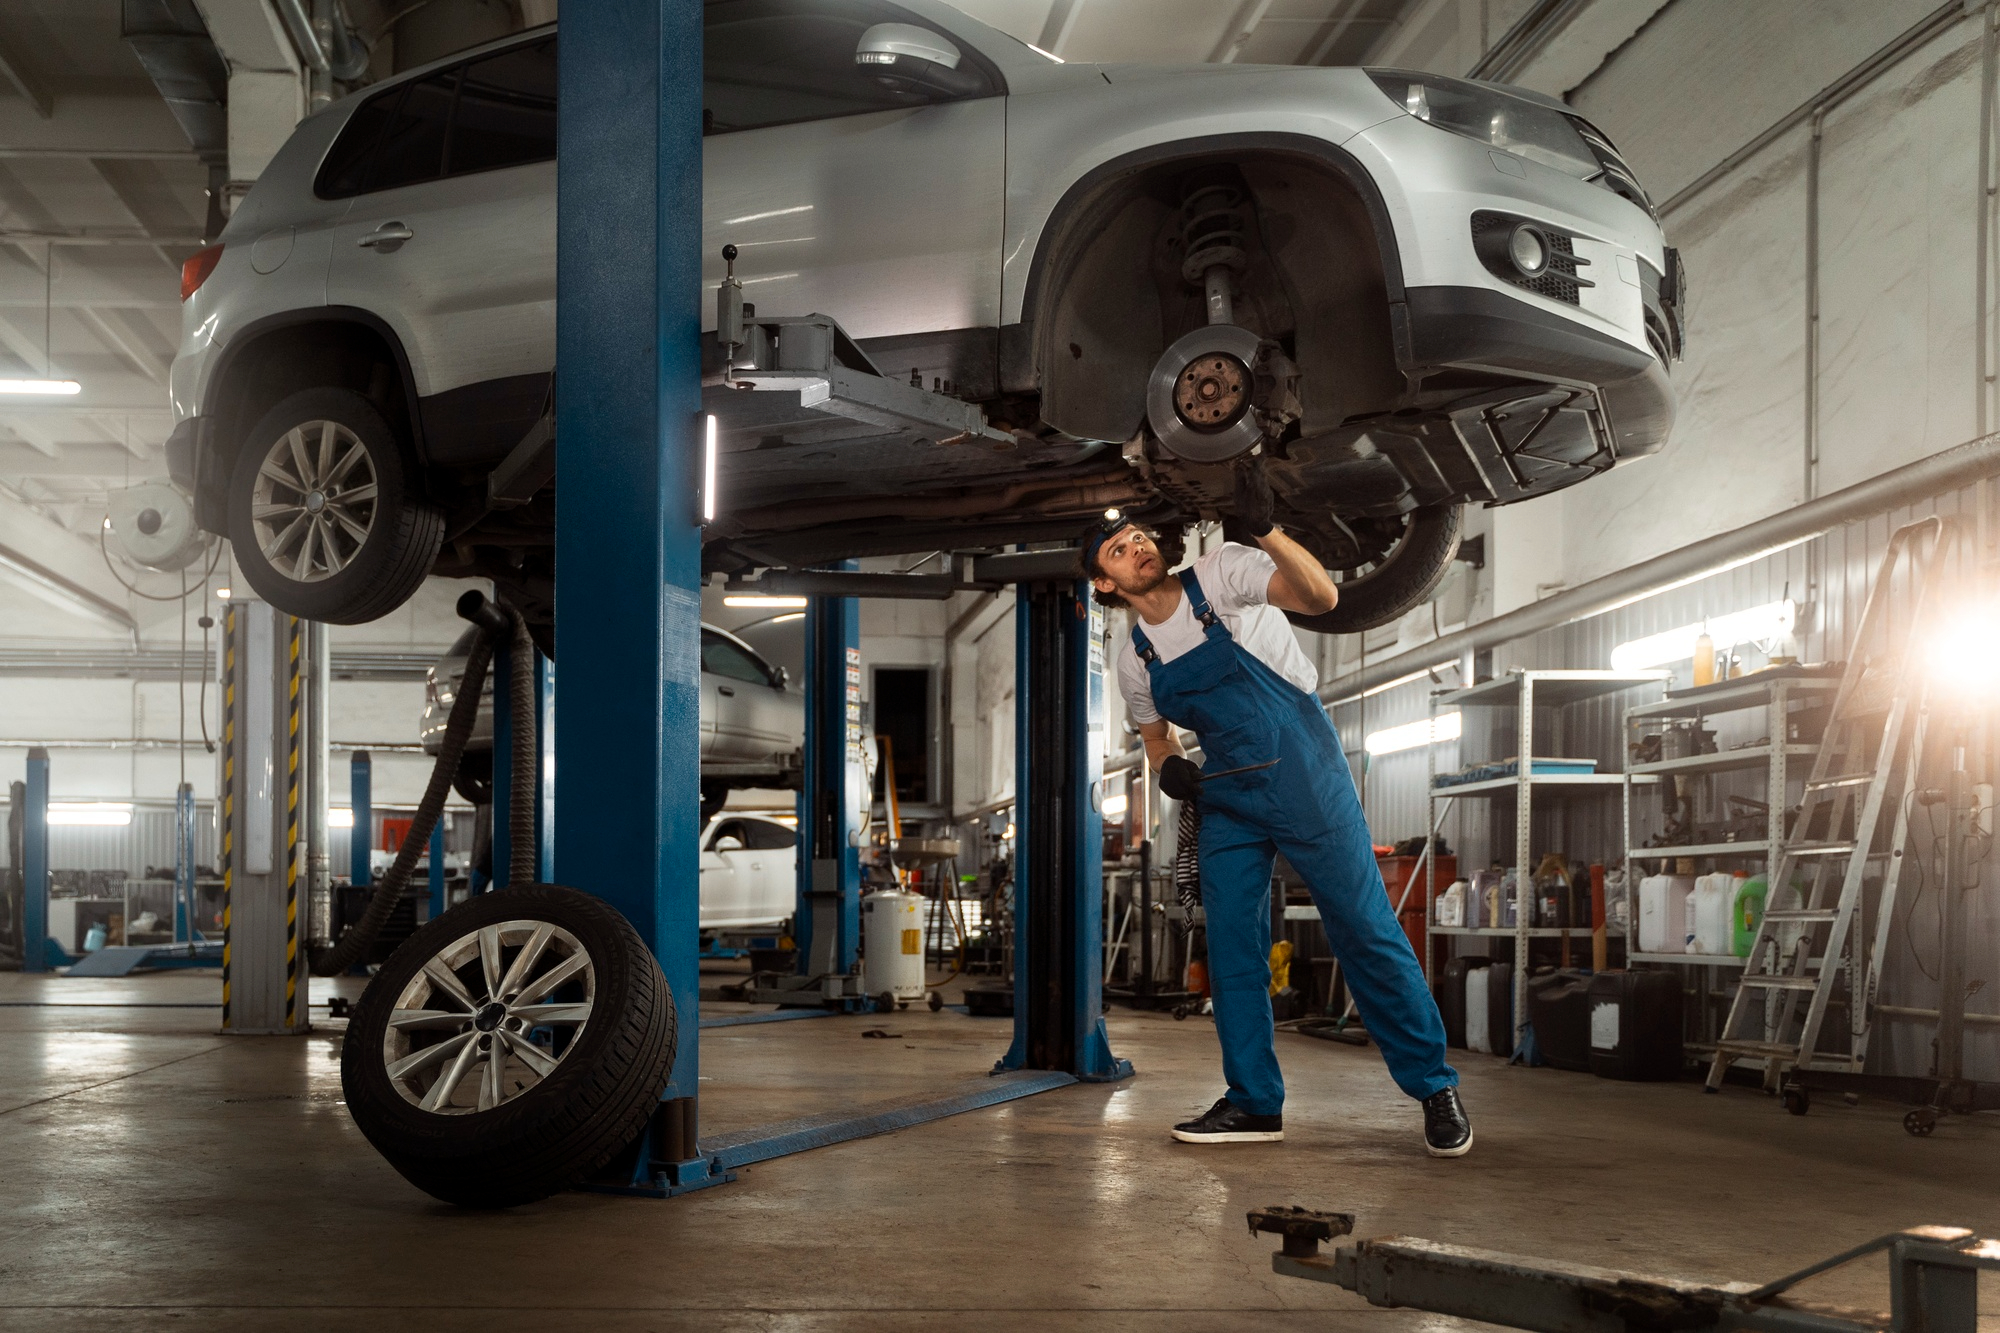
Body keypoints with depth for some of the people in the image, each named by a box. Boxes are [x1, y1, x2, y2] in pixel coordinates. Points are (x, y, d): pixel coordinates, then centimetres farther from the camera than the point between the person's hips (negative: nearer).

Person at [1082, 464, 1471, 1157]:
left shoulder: (1221, 573, -11)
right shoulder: (1135, 662, 3)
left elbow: (1320, 596, -27)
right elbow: (1155, 735, 19)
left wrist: (1265, 529, -43)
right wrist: (1168, 766, -5)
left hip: (1306, 776, -5)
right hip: (1229, 797, 5)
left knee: (1366, 931, -5)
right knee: (1230, 946, 4)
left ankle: (1433, 1086, 6)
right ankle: (1254, 1101, 15)